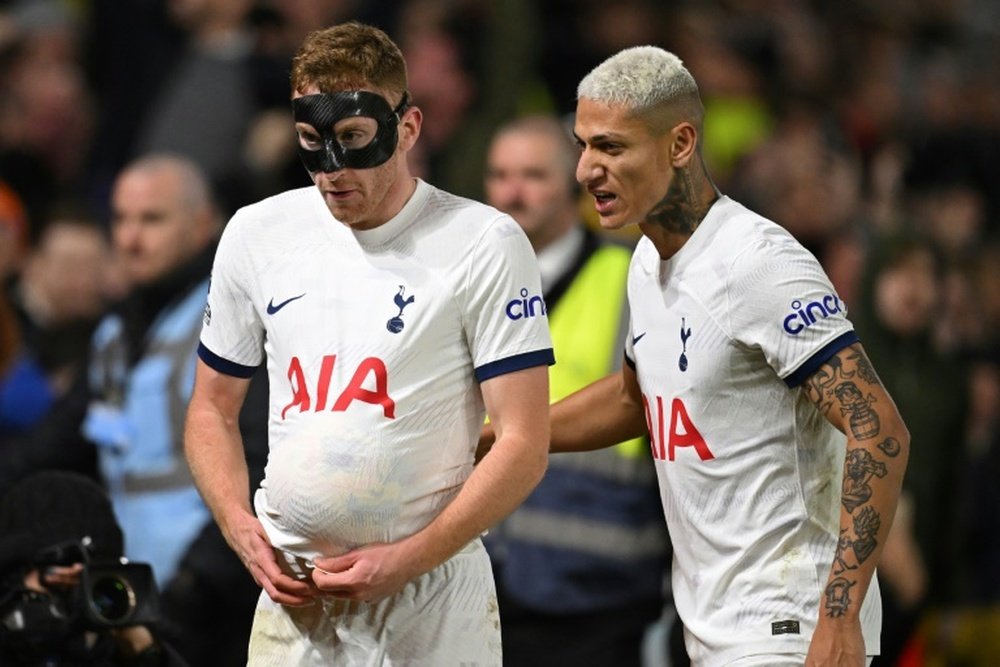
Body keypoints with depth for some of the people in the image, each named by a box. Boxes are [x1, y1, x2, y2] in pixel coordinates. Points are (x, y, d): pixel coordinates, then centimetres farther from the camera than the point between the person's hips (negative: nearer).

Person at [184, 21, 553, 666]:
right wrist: (241, 528, -1)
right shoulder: (256, 234, 7)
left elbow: (524, 446, -8)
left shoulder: (486, 244, -6)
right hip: (291, 598, 3)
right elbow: (213, 407, 16)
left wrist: (406, 561, -15)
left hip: (433, 598, -3)